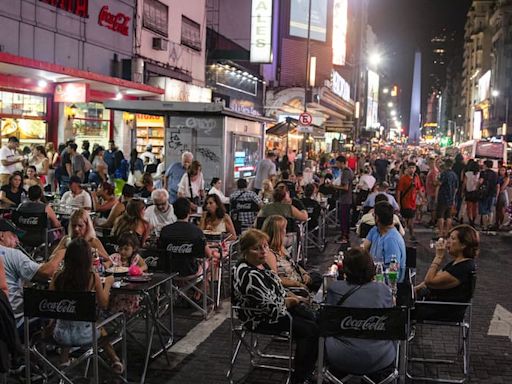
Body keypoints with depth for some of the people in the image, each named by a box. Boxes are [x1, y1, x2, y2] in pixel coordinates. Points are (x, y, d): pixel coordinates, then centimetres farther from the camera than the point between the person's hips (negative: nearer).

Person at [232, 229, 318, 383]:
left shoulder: (260, 264, 0)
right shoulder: (248, 275, -31)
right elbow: (271, 305, -28)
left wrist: (293, 297, 4)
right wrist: (290, 302, -10)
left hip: (277, 307, 10)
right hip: (262, 320, -10)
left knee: (314, 320, 7)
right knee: (310, 330, -12)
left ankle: (310, 367, 19)